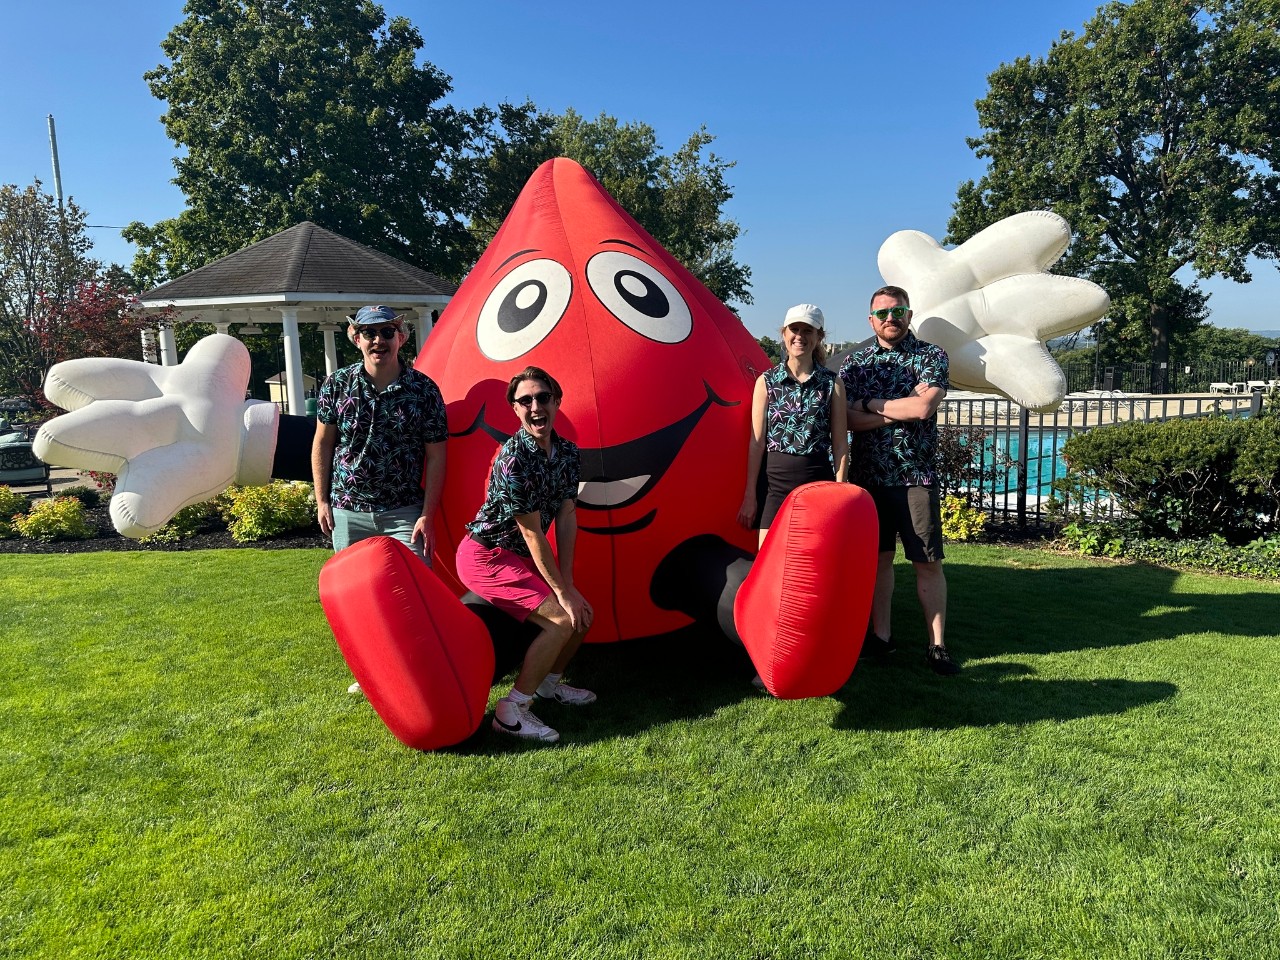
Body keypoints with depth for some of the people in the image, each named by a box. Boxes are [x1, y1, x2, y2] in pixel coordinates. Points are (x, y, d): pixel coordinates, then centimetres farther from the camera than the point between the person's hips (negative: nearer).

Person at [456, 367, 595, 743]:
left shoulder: (568, 453, 0)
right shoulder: (513, 459, -25)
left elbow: (566, 518, -1)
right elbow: (532, 533, -22)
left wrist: (567, 582, -6)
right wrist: (562, 592, -17)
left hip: (519, 556, 8)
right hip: (486, 557, -8)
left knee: (583, 613, 8)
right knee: (563, 620, -18)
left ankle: (549, 682, 31)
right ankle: (511, 711, -10)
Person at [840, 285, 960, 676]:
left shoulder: (931, 356, 2)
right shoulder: (855, 361, 8)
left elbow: (923, 409, -15)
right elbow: (850, 420, -5)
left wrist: (870, 404, -6)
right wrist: (904, 407, -11)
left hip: (917, 476, -2)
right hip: (868, 475, 2)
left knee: (928, 563, 0)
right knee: (877, 558, 9)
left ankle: (936, 645, 9)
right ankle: (879, 636, 20)